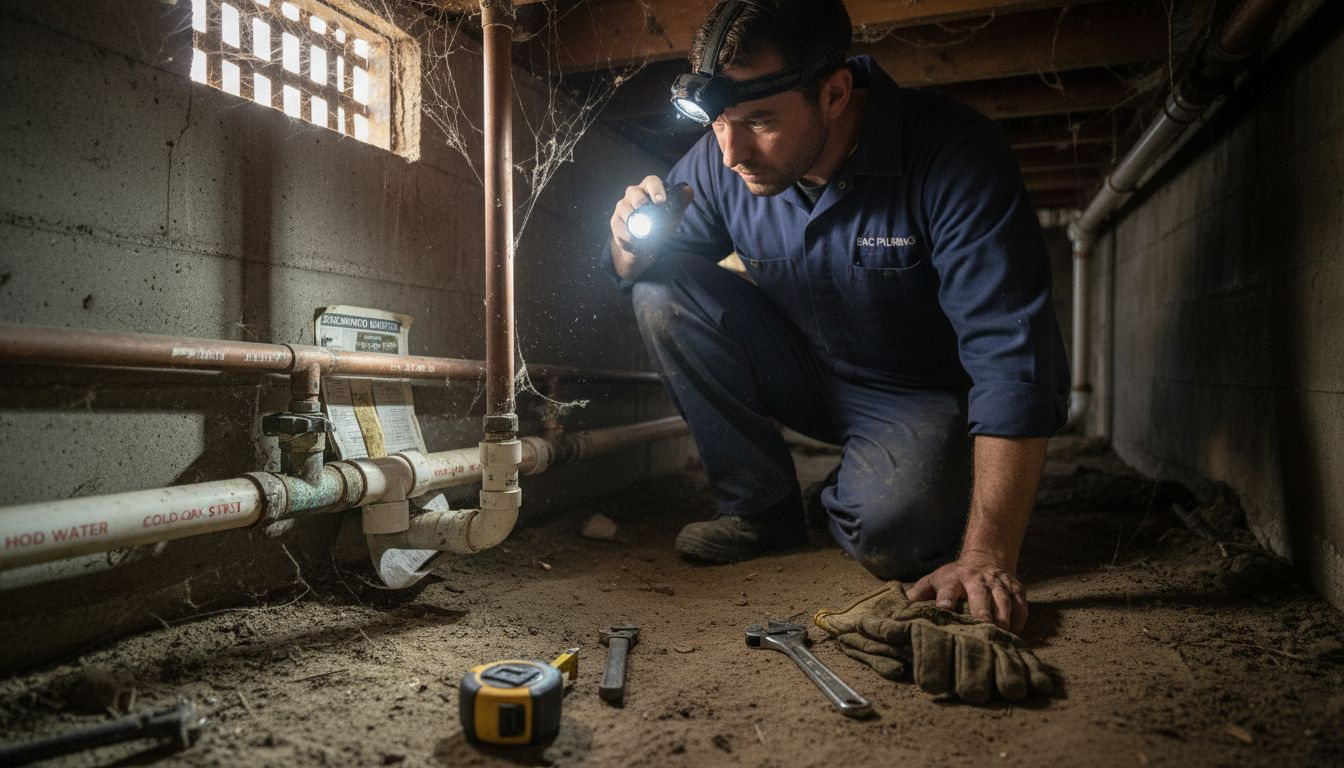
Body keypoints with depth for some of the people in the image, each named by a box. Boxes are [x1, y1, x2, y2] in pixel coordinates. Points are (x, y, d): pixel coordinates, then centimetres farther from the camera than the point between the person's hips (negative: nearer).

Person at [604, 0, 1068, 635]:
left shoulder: (954, 155, -26)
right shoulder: (720, 162, -13)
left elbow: (1013, 359, -31)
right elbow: (632, 271, 2)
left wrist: (986, 557, -37)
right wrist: (633, 243, -25)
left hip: (925, 395, -4)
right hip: (809, 377, 5)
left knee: (888, 532, -34)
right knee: (662, 290, -15)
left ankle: (850, 495, 7)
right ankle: (761, 505, -3)